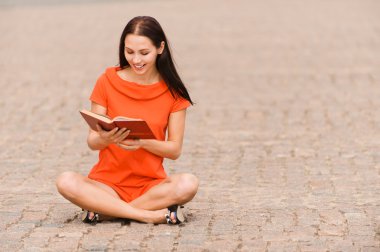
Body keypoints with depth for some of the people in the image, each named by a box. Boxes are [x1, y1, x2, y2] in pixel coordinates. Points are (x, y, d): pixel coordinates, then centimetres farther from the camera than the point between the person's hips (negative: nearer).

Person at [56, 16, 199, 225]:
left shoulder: (172, 90, 1)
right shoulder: (108, 81, -1)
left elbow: (175, 150, -1)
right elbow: (92, 142, 1)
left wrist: (142, 142, -21)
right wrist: (105, 139, -24)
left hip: (151, 183, 0)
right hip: (108, 182, 0)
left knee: (188, 184, -32)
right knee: (66, 182, -31)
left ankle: (104, 209, -20)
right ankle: (150, 214, -27)